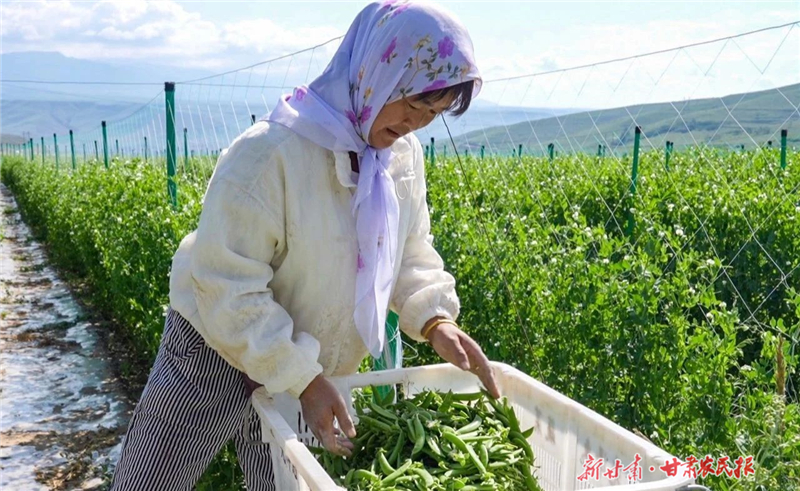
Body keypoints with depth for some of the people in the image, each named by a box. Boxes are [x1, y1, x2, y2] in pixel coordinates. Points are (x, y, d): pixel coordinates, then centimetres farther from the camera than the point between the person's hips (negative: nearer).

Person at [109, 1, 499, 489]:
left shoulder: (404, 155, -6)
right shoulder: (267, 155, -30)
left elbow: (411, 250, 4)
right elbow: (229, 291, -28)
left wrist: (435, 319, -14)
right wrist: (302, 378, -28)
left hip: (313, 367, 6)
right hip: (217, 350, -5)